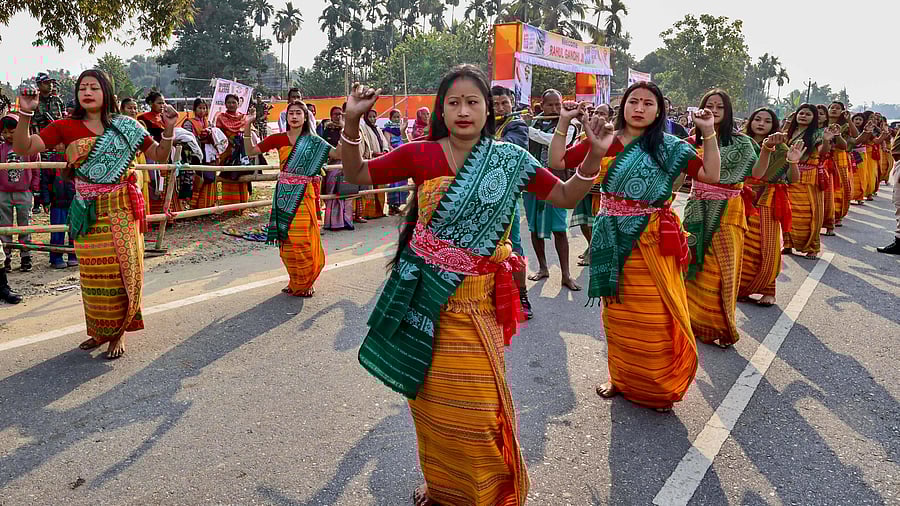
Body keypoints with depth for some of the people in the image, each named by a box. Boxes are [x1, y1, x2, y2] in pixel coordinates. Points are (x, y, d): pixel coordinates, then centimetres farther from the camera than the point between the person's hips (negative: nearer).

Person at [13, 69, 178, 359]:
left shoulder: (126, 127, 3)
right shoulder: (66, 127, 3)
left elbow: (159, 156, 6)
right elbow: (23, 148, -5)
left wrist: (168, 131, -11)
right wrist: (25, 114, -18)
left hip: (122, 212, -1)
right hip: (88, 213, 1)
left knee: (122, 271, 0)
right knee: (94, 275, 6)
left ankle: (118, 332, 15)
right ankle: (100, 331, 22)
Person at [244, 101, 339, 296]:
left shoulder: (313, 141, 5)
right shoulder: (278, 139, 6)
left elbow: (338, 154, -3)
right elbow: (250, 151, 5)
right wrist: (247, 127, -6)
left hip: (305, 195, -1)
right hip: (285, 195, 1)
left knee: (304, 239, -3)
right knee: (287, 239, 4)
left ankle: (305, 283, 13)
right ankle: (295, 282, 18)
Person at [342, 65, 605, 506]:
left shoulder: (510, 160, -1)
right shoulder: (420, 155, -2)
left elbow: (566, 197, 5)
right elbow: (356, 176, 4)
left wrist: (594, 156, -11)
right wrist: (351, 123, -11)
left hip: (476, 304, -1)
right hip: (424, 299, 1)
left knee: (477, 408, 0)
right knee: (430, 397, 13)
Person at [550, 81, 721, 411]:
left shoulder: (670, 148, 0)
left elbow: (711, 175, -5)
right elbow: (557, 162, 1)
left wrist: (709, 134, -10)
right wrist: (563, 123, -7)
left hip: (653, 245, -2)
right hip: (612, 243, 2)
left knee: (656, 319, 1)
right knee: (617, 315, 13)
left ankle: (660, 387, 19)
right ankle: (621, 378, 31)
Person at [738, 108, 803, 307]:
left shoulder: (779, 149, 3)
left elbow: (794, 178, -4)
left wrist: (793, 162, -23)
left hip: (768, 205, 0)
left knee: (768, 250, -2)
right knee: (743, 248, 2)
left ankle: (767, 290, 13)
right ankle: (741, 287, 18)